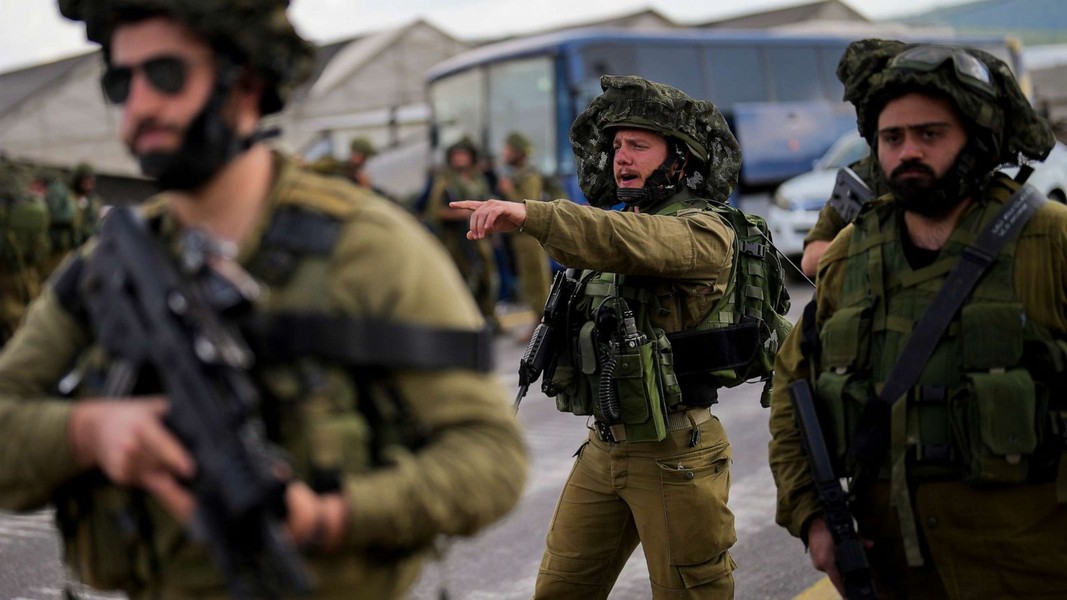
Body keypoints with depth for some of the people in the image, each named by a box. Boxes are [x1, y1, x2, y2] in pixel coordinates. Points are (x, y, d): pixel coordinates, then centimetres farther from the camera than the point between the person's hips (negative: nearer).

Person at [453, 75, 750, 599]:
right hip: (603, 449, 8)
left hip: (673, 453, -7)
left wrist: (529, 215, -42)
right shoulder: (610, 226, 15)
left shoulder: (704, 231, -12)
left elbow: (634, 244, -32)